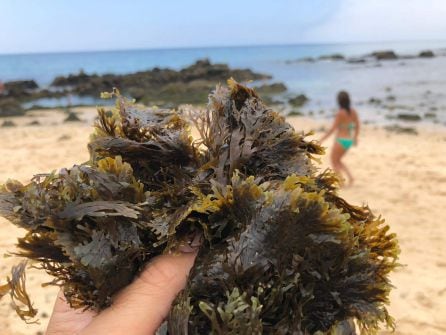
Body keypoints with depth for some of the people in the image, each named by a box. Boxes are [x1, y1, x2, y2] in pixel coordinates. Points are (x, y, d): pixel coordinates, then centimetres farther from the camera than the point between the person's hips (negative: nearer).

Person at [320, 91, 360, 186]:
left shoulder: (340, 113, -18)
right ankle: (350, 176, 11)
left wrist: (322, 139, -9)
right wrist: (355, 137, 27)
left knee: (334, 162, 13)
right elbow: (357, 126, 12)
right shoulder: (353, 112, 2)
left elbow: (333, 128, -17)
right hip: (349, 140, 7)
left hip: (341, 140, -7)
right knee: (337, 160, 25)